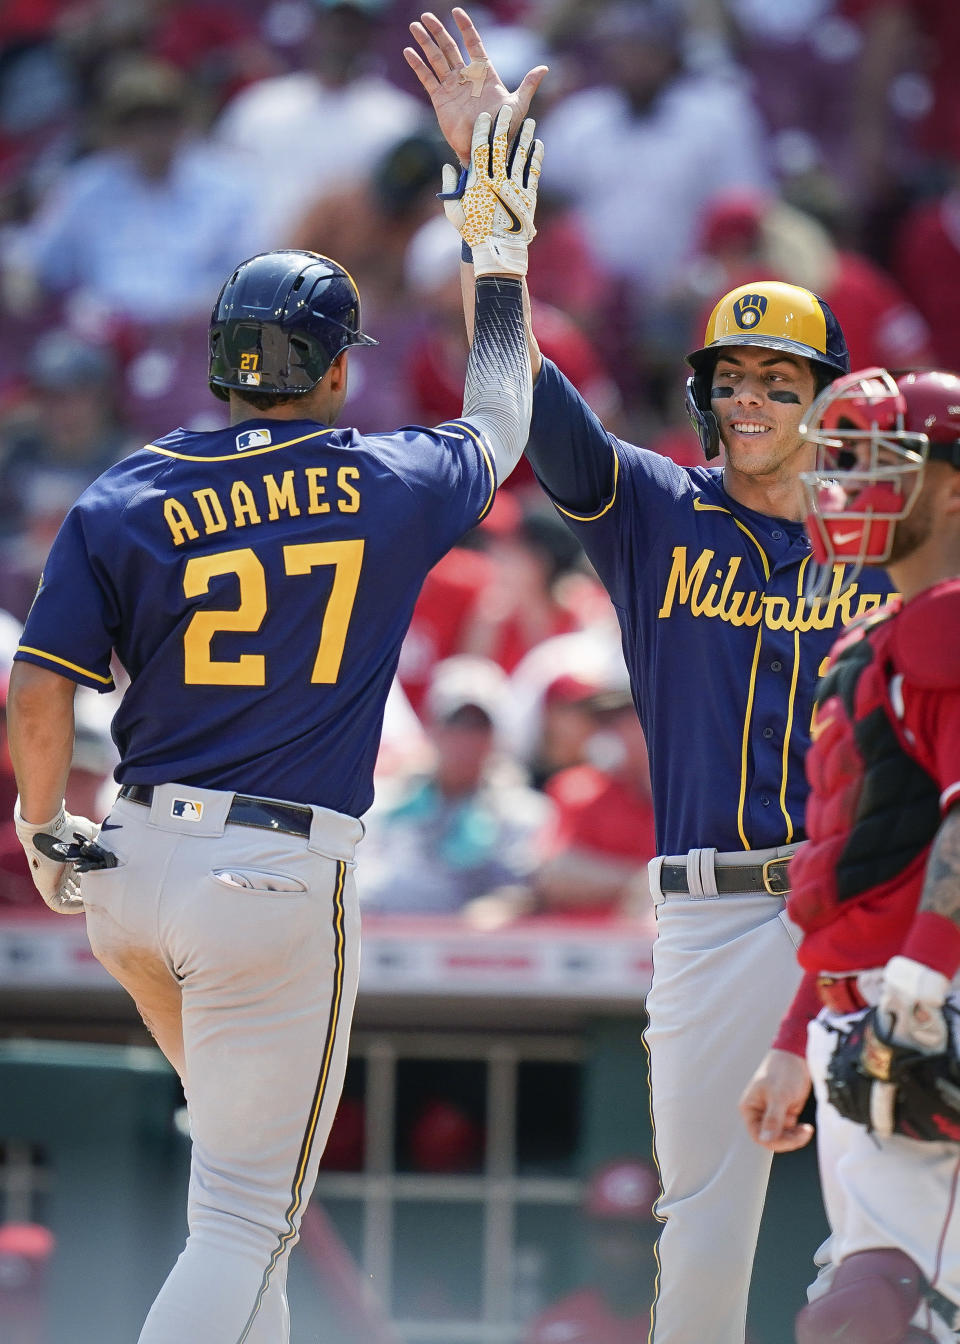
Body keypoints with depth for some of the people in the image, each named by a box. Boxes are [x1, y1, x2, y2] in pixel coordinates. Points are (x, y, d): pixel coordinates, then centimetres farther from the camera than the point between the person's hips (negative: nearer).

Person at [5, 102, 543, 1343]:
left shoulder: (125, 500, 1)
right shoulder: (390, 490, 0)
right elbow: (499, 424, 23)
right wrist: (499, 255, 35)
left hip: (132, 870, 4)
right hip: (279, 881, -4)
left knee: (244, 1151, 29)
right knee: (245, 1219, -5)